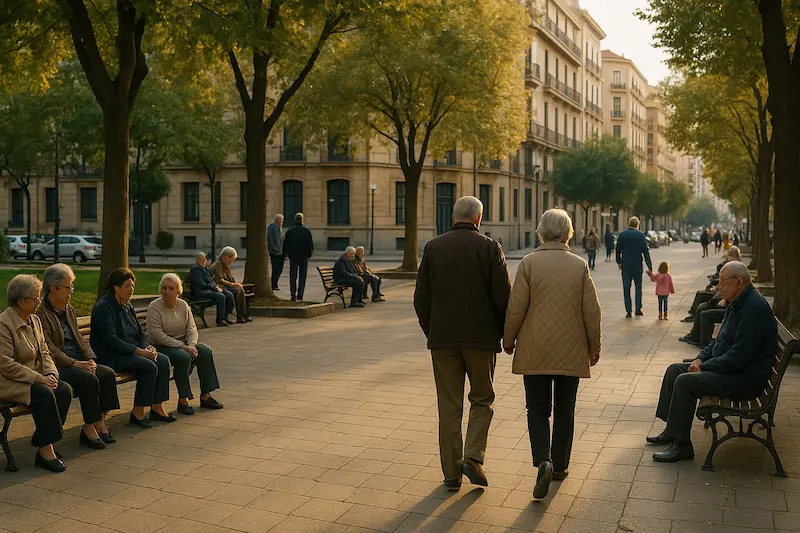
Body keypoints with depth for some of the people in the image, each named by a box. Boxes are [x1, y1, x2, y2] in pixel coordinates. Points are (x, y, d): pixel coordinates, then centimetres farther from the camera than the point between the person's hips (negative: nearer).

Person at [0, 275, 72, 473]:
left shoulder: (34, 320, 11)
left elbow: (44, 352, 13)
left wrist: (51, 373, -7)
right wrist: (39, 378, -22)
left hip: (35, 377, 8)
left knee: (65, 389, -18)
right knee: (44, 394, -31)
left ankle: (41, 438, -5)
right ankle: (45, 451, -22)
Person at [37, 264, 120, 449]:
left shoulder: (68, 309, 16)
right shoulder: (40, 313, -10)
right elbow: (49, 349, -16)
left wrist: (90, 359, -3)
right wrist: (75, 363, -23)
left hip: (78, 362, 8)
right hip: (57, 367, -8)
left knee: (108, 373, -15)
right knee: (89, 379, -29)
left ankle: (100, 422, -11)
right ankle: (89, 428, -17)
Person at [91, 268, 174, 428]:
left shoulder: (127, 306, 15)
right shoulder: (103, 307, -12)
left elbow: (140, 333, 17)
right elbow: (110, 339, -20)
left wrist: (148, 347, -5)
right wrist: (139, 351, -23)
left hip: (130, 352, 8)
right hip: (110, 356, -8)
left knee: (163, 360, -12)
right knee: (149, 366, -27)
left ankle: (157, 407, -7)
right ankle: (137, 412, -17)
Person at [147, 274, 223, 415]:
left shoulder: (183, 305, 6)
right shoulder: (154, 307, -12)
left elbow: (191, 329, 4)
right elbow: (157, 335, -20)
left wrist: (192, 345, -17)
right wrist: (181, 346, -24)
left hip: (183, 343, 6)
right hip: (162, 346, -6)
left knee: (205, 351, -17)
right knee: (183, 356, -33)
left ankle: (206, 396, -11)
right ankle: (183, 400, -23)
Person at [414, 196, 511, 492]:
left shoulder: (433, 248, 3)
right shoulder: (489, 248, -4)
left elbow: (421, 299, 4)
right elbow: (504, 297, -8)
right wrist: (506, 334, 6)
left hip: (442, 339, 2)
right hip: (481, 337, -2)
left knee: (449, 406, 10)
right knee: (482, 400, 15)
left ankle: (452, 473, 15)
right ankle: (473, 457, -1)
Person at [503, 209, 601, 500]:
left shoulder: (528, 263, -8)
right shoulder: (580, 265, -2)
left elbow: (516, 307, -8)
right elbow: (592, 310, 0)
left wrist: (508, 339, 7)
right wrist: (594, 346, 12)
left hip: (535, 352, -2)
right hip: (571, 352, 2)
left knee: (537, 408, 6)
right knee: (564, 410, 14)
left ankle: (543, 461, -12)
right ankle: (560, 465, 23)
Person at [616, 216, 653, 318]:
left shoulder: (622, 235, -1)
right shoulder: (640, 235, -6)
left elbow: (618, 250, 5)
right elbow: (645, 251, -6)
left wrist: (619, 262, 20)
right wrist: (649, 266, -3)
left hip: (625, 266, 1)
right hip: (637, 266, -1)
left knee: (626, 288, 5)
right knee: (638, 287, 13)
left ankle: (628, 311, 3)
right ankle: (638, 309, 13)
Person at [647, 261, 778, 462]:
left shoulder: (754, 308, -23)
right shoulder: (737, 304, 11)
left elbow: (738, 356, -27)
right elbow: (719, 341, 19)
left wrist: (704, 366, -18)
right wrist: (700, 359, 2)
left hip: (745, 379, -11)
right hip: (729, 368, 11)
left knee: (685, 381, -24)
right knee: (674, 370, 7)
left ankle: (681, 445, -14)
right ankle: (671, 431, 11)